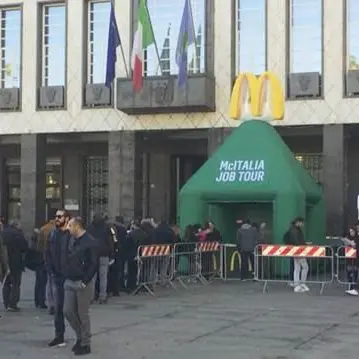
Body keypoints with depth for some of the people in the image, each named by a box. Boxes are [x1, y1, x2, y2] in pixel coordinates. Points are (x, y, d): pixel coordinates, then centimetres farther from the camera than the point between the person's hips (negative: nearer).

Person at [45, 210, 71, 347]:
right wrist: (50, 271, 2)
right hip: (56, 277, 4)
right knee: (58, 307, 8)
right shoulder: (52, 234, 7)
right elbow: (47, 254, 10)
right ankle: (59, 337, 15)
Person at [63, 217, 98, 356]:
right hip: (70, 282, 7)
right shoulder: (72, 240, 10)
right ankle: (80, 336, 26)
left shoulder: (91, 242, -13)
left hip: (83, 283, -7)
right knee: (68, 311, 7)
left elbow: (93, 265, -16)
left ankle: (85, 344, 11)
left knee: (83, 314, 0)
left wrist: (84, 281, -19)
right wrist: (66, 276, 9)